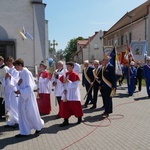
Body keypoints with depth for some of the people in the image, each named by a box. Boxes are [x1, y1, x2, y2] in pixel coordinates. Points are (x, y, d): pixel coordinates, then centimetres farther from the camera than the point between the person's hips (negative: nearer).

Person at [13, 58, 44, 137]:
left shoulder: (27, 73, -18)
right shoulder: (21, 73, 7)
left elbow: (30, 87, -19)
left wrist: (20, 91, -22)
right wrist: (18, 83, -6)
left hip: (28, 96, -8)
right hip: (23, 96, 8)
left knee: (31, 113, 5)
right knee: (22, 114, 8)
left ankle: (39, 126, 28)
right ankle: (24, 132, 16)